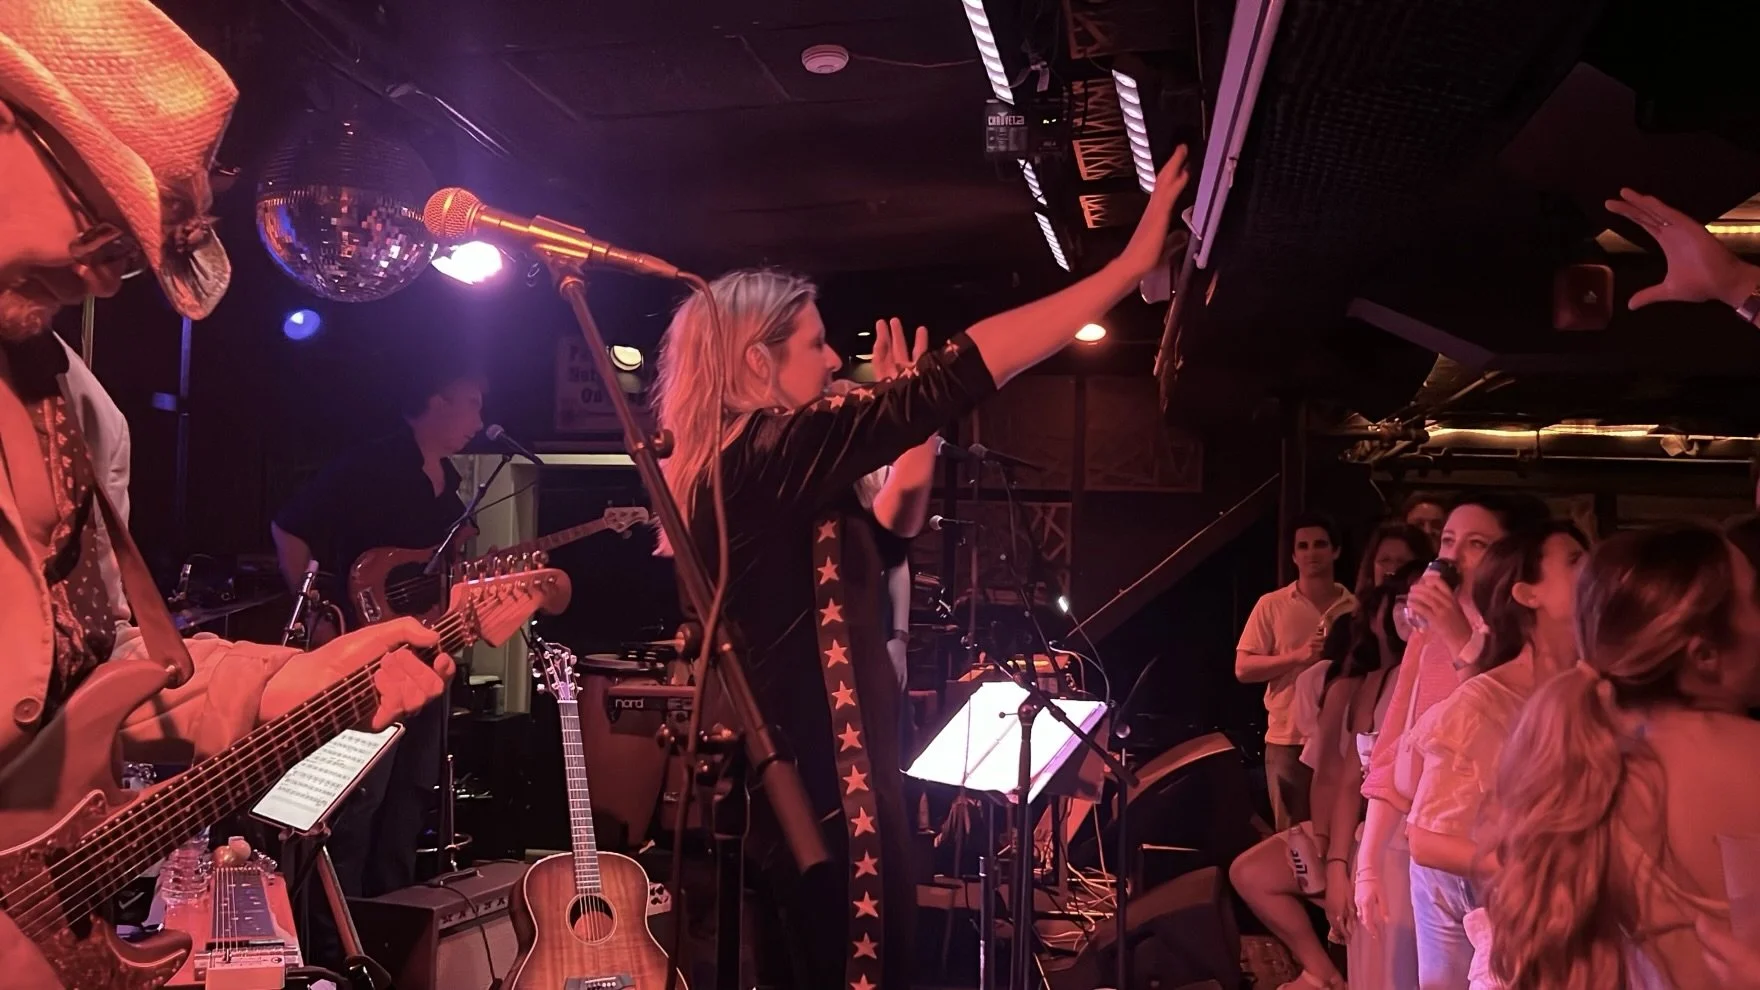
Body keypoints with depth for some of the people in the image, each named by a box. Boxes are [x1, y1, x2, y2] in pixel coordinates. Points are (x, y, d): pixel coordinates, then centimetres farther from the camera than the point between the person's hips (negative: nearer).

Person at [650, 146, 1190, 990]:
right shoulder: (774, 454, -17)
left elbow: (873, 548, 21)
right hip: (827, 792, -10)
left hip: (784, 786, 10)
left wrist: (909, 442, 13)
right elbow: (961, 374, -22)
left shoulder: (729, 472, 12)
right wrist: (1132, 262, -19)